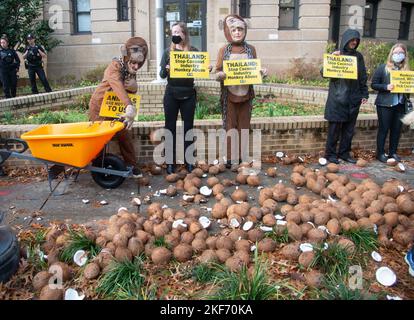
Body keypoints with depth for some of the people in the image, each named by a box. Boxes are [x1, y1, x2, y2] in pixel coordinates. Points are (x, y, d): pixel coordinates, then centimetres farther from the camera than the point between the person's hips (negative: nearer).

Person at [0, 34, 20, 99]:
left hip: (12, 70, 1)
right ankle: (8, 98, 5)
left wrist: (17, 67, 4)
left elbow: (17, 60, 11)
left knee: (14, 85, 5)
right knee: (6, 86, -1)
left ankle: (14, 97, 22)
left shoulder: (12, 51, 5)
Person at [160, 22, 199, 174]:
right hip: (171, 94, 0)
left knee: (188, 127, 7)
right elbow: (161, 74, 1)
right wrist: (166, 69, -21)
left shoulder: (193, 51, 3)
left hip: (188, 94, 0)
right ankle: (170, 162, 11)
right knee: (170, 127, 4)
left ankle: (189, 161, 17)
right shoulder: (168, 51, 4)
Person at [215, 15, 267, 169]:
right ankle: (231, 158, 10)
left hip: (246, 93, 2)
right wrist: (221, 75, -23)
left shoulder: (251, 49, 6)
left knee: (244, 126, 8)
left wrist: (262, 72, -10)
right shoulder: (224, 49, 1)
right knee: (230, 126, 2)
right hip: (229, 94, -2)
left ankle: (242, 156, 18)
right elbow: (217, 73, 0)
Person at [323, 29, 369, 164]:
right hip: (337, 97, -4)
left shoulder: (358, 56, 9)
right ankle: (330, 153, 11)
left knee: (349, 127, 9)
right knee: (335, 127, 1)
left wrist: (364, 94, 8)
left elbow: (363, 77, 13)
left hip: (353, 97, 4)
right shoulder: (336, 54, -2)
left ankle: (344, 152, 20)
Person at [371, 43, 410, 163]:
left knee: (397, 129, 8)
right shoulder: (383, 68, -2)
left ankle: (393, 152, 20)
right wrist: (386, 87, -19)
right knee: (383, 129, 1)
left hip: (400, 104, 4)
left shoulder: (406, 70, 9)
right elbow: (373, 85, -4)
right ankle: (380, 153, 10)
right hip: (385, 104, -4)